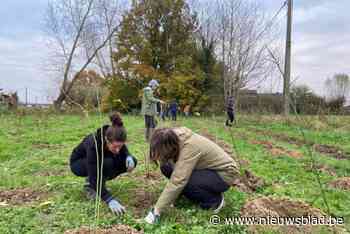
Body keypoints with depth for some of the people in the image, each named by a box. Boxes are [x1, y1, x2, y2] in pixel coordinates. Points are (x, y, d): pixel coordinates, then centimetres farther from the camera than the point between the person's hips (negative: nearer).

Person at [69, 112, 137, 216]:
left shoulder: (116, 140, -25)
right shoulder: (93, 144, -40)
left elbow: (124, 150, -2)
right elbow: (94, 178, -39)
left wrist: (128, 157, -26)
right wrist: (110, 200, -48)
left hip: (99, 160, 6)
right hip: (78, 163, -5)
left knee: (132, 161, -15)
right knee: (107, 163, -37)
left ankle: (101, 180, 3)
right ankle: (89, 185, -8)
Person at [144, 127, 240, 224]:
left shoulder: (190, 147, -34)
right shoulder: (176, 138, -11)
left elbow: (177, 182, -37)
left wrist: (157, 210, -33)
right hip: (207, 168, 8)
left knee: (183, 182, -31)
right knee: (166, 167, -8)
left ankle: (215, 200, -4)